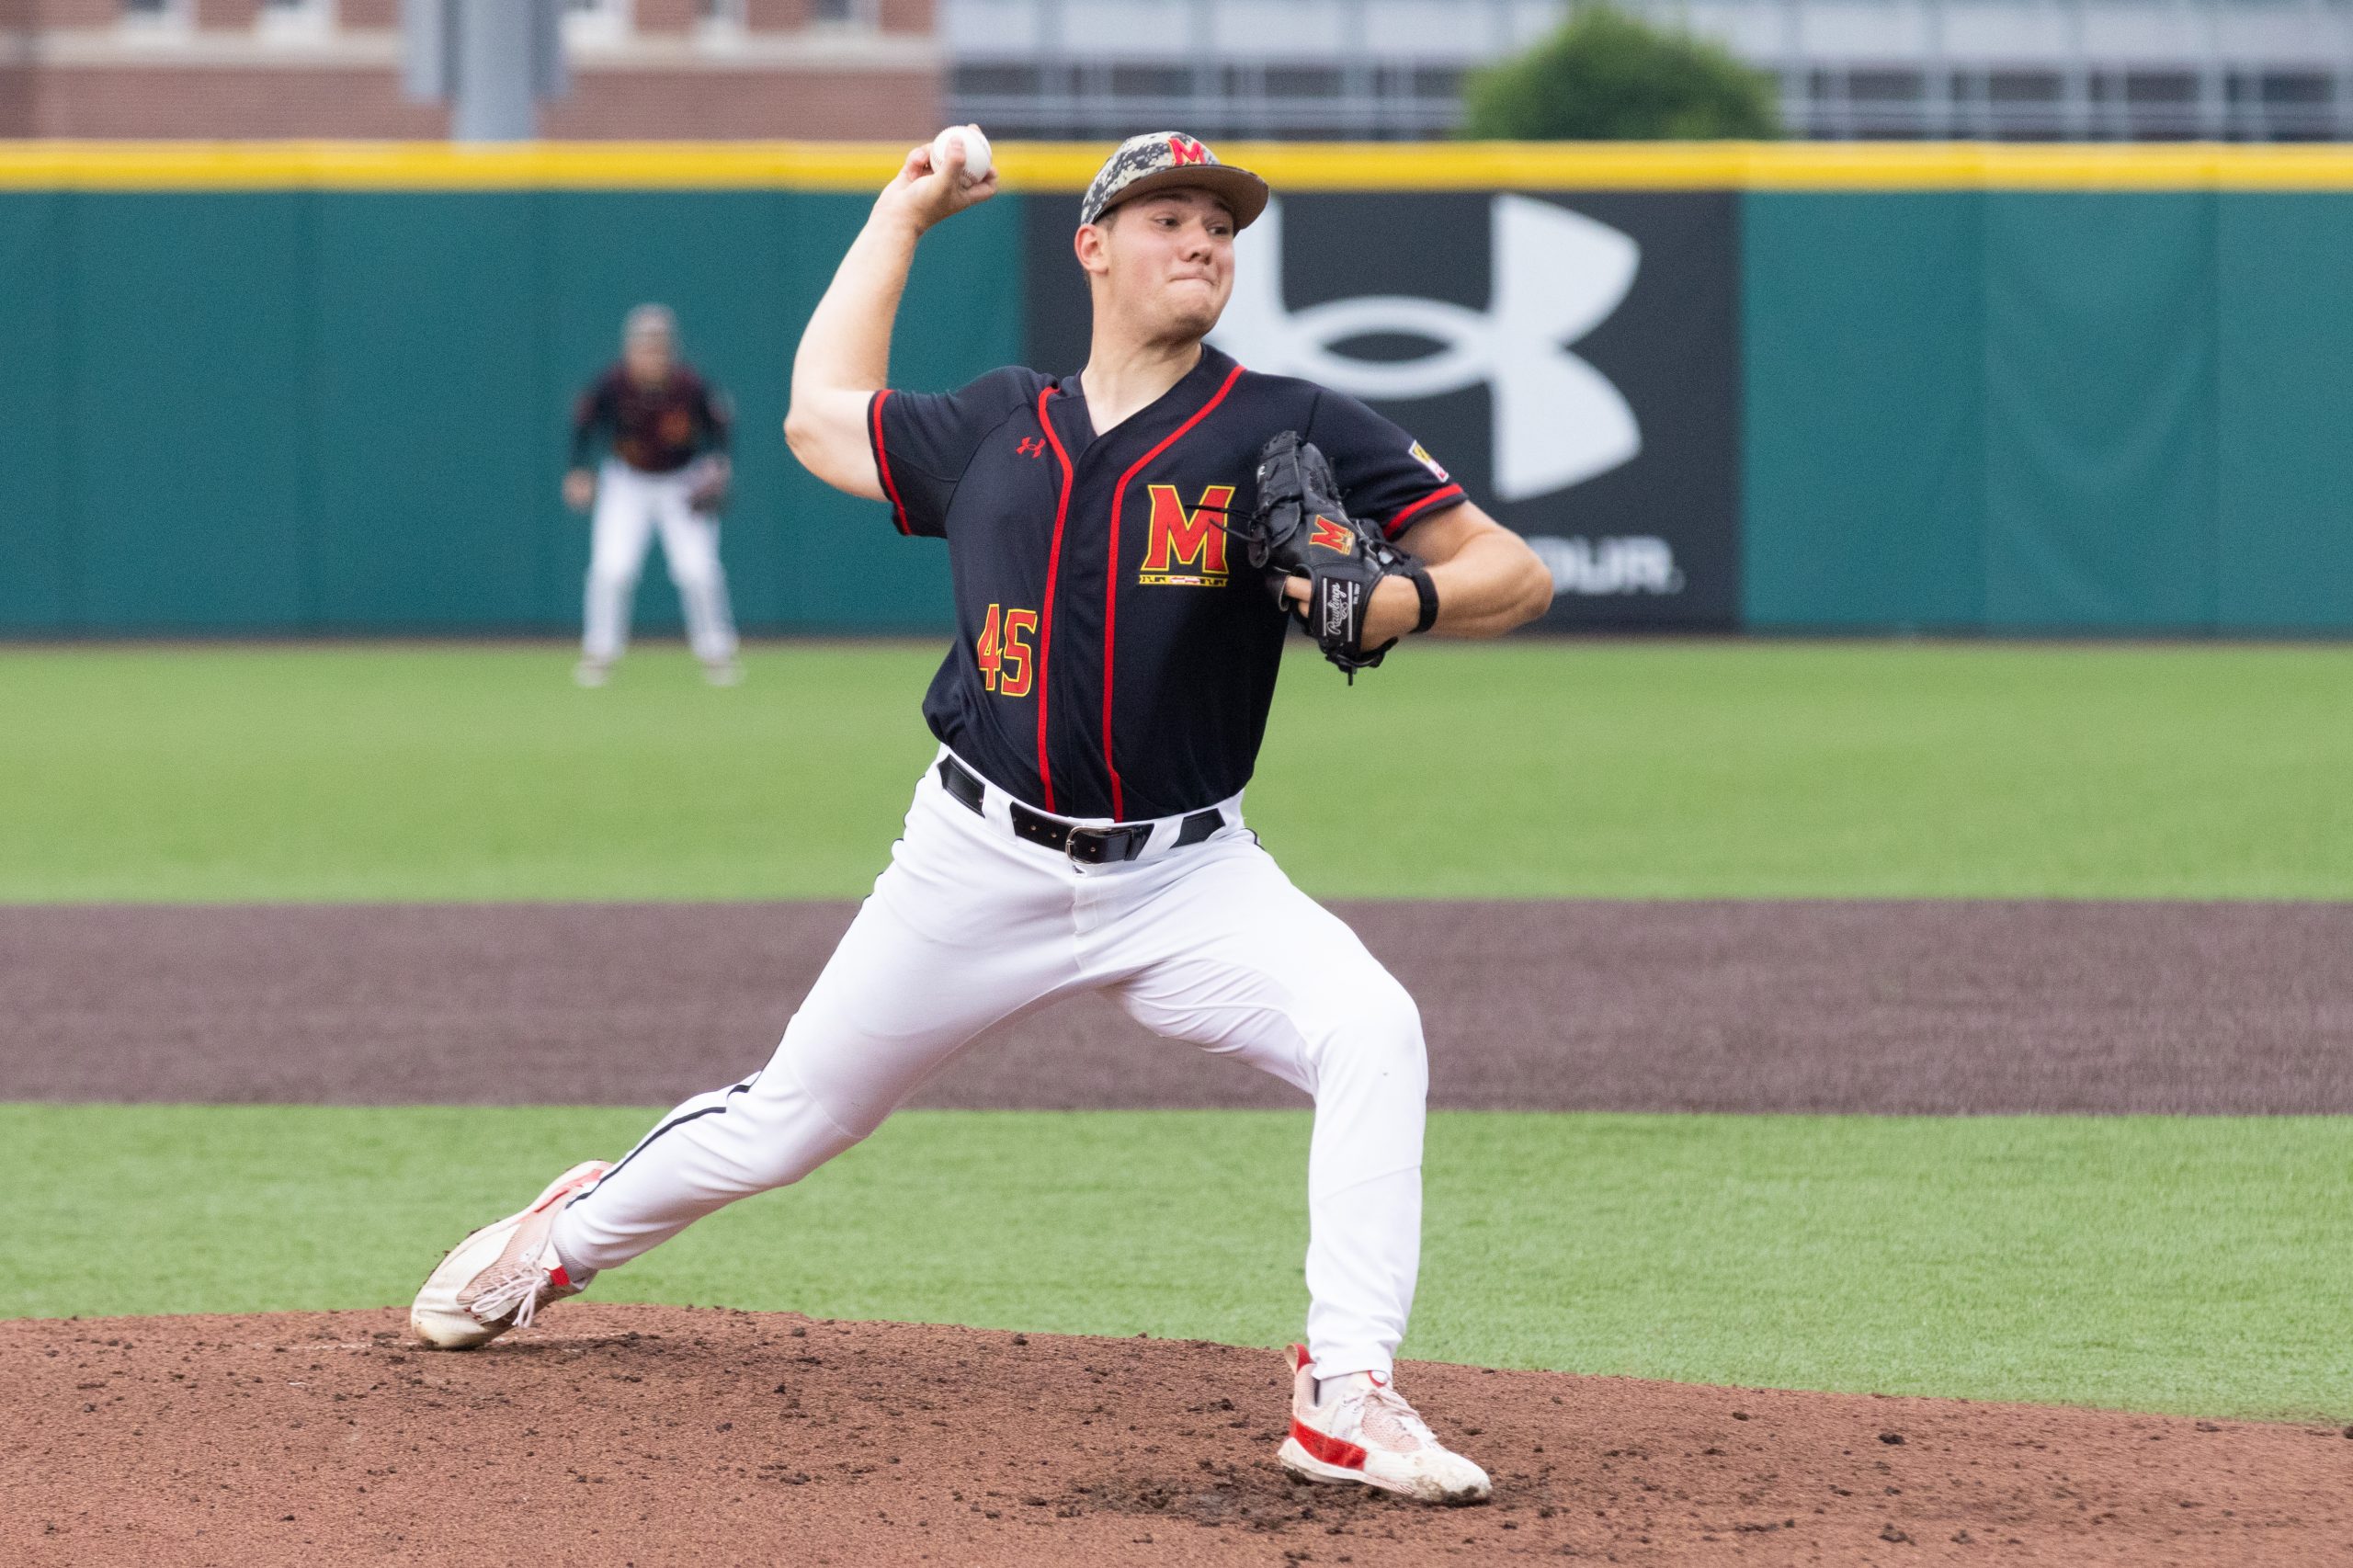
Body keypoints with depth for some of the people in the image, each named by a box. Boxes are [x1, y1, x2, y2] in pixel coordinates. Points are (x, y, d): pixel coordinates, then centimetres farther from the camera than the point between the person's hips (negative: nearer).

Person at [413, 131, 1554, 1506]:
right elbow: (821, 417, 24)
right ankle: (572, 1237, 41)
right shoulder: (994, 432, 5)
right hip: (980, 871, 2)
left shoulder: (1289, 434, -5)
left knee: (1373, 1034, -29)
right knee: (786, 1122, 12)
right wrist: (902, 217, 28)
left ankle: (1346, 1398, -28)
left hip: (1186, 877, -2)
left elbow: (1517, 571, -7)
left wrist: (1402, 601, -28)